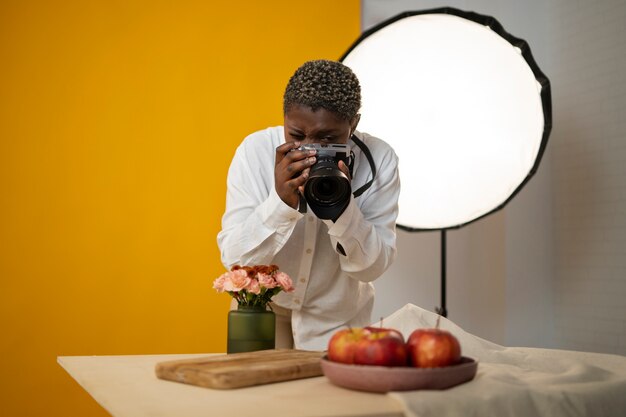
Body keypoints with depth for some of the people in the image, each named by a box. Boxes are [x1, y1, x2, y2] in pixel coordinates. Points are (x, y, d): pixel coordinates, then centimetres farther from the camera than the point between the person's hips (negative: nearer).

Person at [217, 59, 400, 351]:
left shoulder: (379, 160, -18)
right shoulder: (255, 150, -18)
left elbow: (371, 268, -18)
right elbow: (234, 259, -21)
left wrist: (342, 209, -35)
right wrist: (280, 202, -36)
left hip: (337, 318, 0)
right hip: (261, 310, 1)